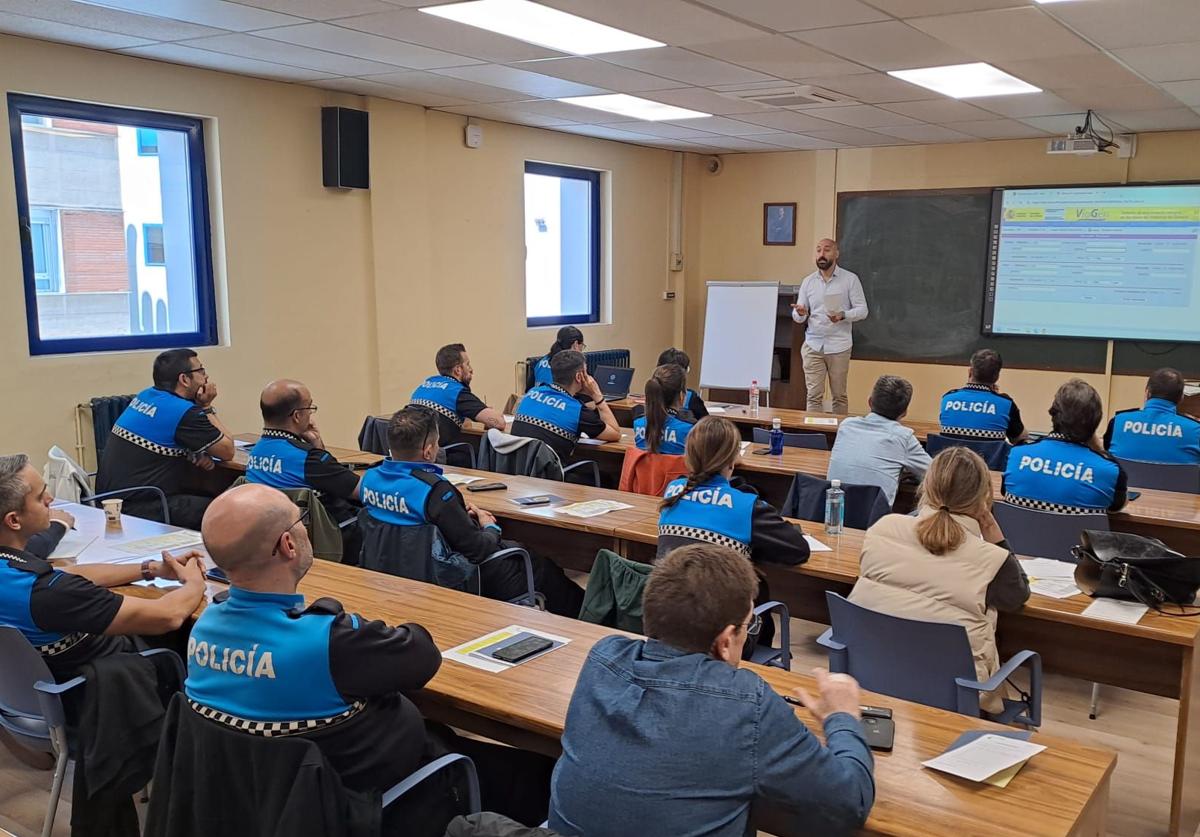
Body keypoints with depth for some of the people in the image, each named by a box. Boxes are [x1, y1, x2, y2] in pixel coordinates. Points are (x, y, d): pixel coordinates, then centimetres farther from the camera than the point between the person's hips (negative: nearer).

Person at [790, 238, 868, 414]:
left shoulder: (850, 279, 0)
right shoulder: (808, 281, 9)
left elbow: (862, 310, -3)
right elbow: (798, 317, 10)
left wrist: (843, 315, -22)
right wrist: (800, 313, -15)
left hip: (839, 347, -2)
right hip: (813, 346, 2)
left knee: (839, 396, 6)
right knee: (814, 395, 0)